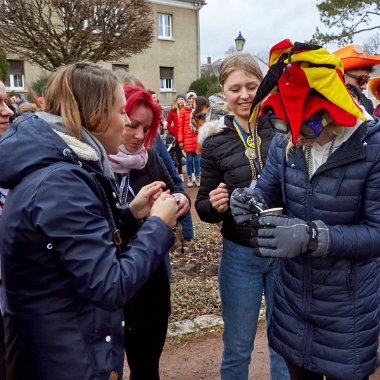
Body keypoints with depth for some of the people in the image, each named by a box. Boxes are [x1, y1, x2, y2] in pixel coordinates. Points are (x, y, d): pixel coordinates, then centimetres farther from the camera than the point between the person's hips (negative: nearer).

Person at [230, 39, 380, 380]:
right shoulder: (285, 141, -7)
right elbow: (267, 189, 2)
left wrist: (312, 237, -35)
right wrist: (250, 201, -23)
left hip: (348, 304, -4)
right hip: (293, 292, 4)